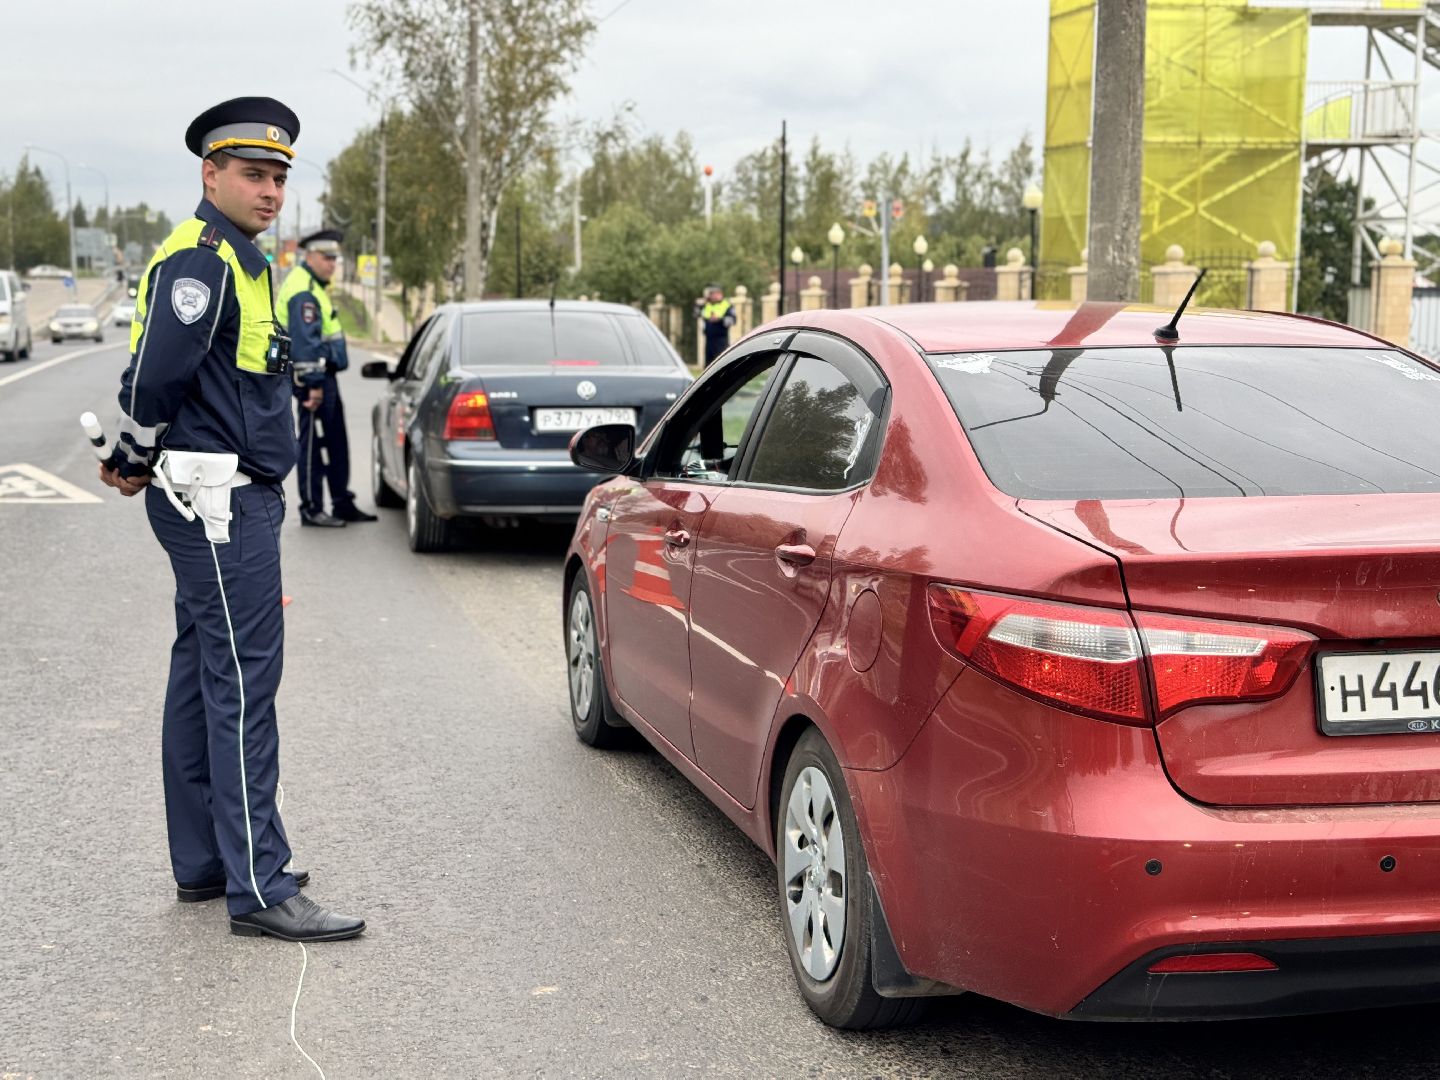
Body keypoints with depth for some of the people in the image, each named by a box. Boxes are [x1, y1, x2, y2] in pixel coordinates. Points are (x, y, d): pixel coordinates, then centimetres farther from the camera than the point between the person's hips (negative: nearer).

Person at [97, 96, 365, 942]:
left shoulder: (239, 260, 18)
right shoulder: (198, 259, -15)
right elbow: (155, 373, -23)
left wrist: (138, 463, 15)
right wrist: (138, 462, -7)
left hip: (239, 500, 11)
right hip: (218, 501, -11)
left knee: (204, 676, 14)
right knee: (243, 685, -10)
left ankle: (204, 863, 23)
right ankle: (260, 888, -7)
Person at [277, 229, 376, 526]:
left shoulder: (313, 285, 18)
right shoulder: (303, 292, -16)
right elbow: (306, 341, -22)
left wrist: (320, 380, 22)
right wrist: (314, 384, -25)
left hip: (324, 377, 11)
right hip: (313, 377, -11)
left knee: (336, 442, 14)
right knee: (314, 444, -5)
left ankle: (342, 504, 21)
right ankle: (311, 509, 1)